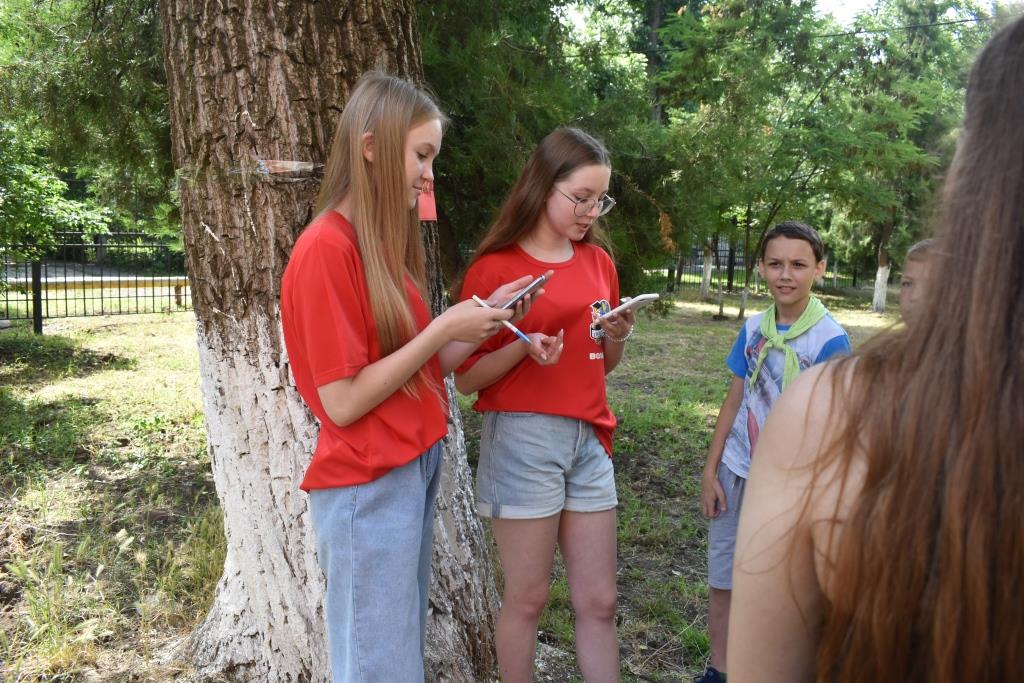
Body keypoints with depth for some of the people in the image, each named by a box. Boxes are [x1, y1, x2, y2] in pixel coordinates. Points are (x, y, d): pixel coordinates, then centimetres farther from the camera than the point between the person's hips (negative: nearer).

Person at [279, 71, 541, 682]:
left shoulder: (383, 242, 10)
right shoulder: (326, 247, -16)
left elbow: (416, 370, 9)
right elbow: (342, 403, -18)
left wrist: (483, 319, -1)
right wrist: (443, 329, -17)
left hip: (416, 470, 9)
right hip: (368, 488, -8)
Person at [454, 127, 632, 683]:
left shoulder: (598, 262, 10)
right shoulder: (493, 269, -7)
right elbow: (466, 378, -7)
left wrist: (618, 337, -4)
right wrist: (522, 347, -23)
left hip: (589, 438, 5)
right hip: (523, 439, -5)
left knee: (598, 600, 9)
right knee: (527, 597, 6)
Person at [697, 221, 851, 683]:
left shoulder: (830, 339, -13)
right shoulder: (753, 328, 1)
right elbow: (733, 402, 6)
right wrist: (710, 471, 4)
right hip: (737, 472, 5)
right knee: (722, 579, 14)